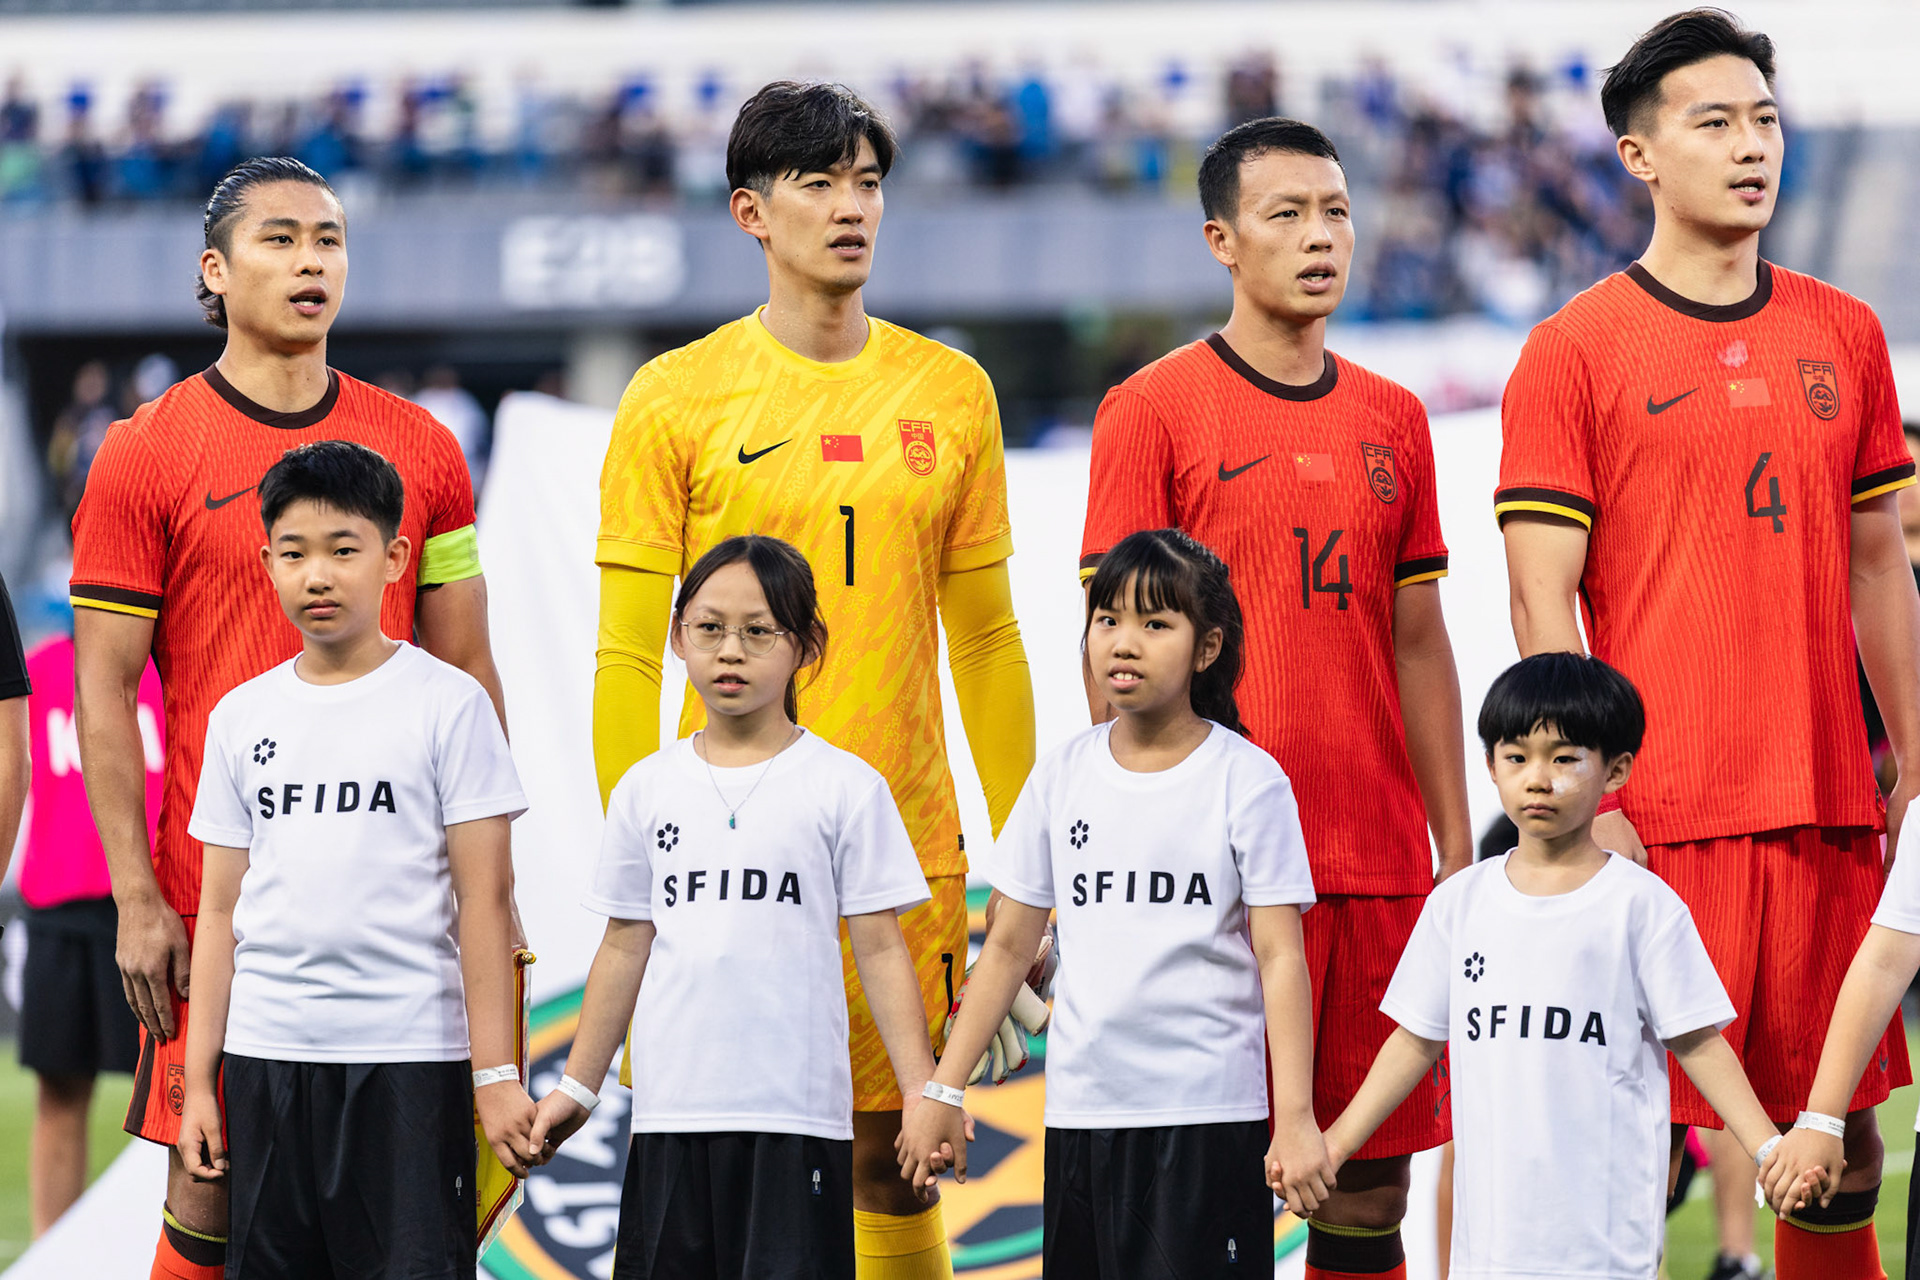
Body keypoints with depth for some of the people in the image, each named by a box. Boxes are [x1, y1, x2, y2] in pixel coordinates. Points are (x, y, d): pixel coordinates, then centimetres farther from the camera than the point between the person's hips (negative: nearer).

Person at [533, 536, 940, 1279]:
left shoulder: (844, 788, 1)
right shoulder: (649, 790, 10)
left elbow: (880, 948, 1)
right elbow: (625, 947, 16)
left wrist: (922, 1092, -4)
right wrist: (578, 1085, 17)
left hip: (796, 1111, -3)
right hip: (671, 1109, 3)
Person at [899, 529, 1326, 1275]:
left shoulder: (1247, 780, -3)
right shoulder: (1063, 776, 8)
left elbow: (1280, 957, -6)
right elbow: (1010, 946, 14)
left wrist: (1296, 1117, -13)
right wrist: (943, 1090, 11)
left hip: (1209, 1114, -4)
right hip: (1080, 1108, 4)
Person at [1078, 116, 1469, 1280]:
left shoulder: (1393, 422, 13)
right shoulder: (1153, 411, -2)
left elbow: (1419, 643, 16)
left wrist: (1458, 851, 11)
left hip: (1380, 865, 5)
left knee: (1371, 1184, 5)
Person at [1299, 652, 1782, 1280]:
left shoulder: (1641, 904, -1)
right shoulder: (1458, 902, 10)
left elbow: (1696, 1041, 0)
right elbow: (1417, 1039, 17)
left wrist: (1770, 1149, -10)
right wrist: (1330, 1147, 14)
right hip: (1491, 1221, 4)